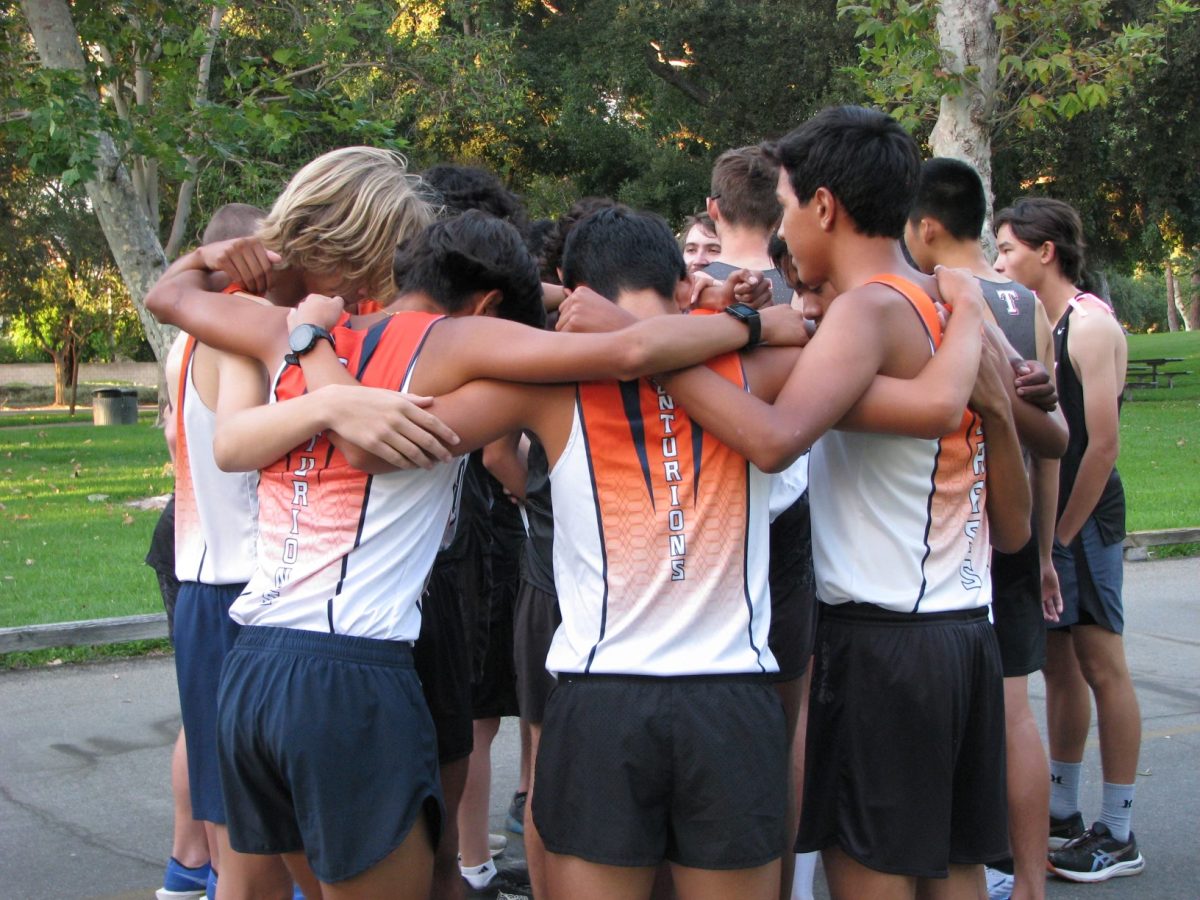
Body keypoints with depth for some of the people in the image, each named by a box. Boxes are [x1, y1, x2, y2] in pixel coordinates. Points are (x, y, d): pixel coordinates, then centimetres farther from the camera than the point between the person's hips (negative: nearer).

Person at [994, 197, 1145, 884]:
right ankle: (1064, 814, 23)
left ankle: (1119, 837, 4)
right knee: (1059, 665, 13)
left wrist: (1062, 533, -13)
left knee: (1101, 666, -3)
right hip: (1043, 518, 8)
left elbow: (1103, 446, -18)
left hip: (1084, 518, -8)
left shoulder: (1091, 326, -13)